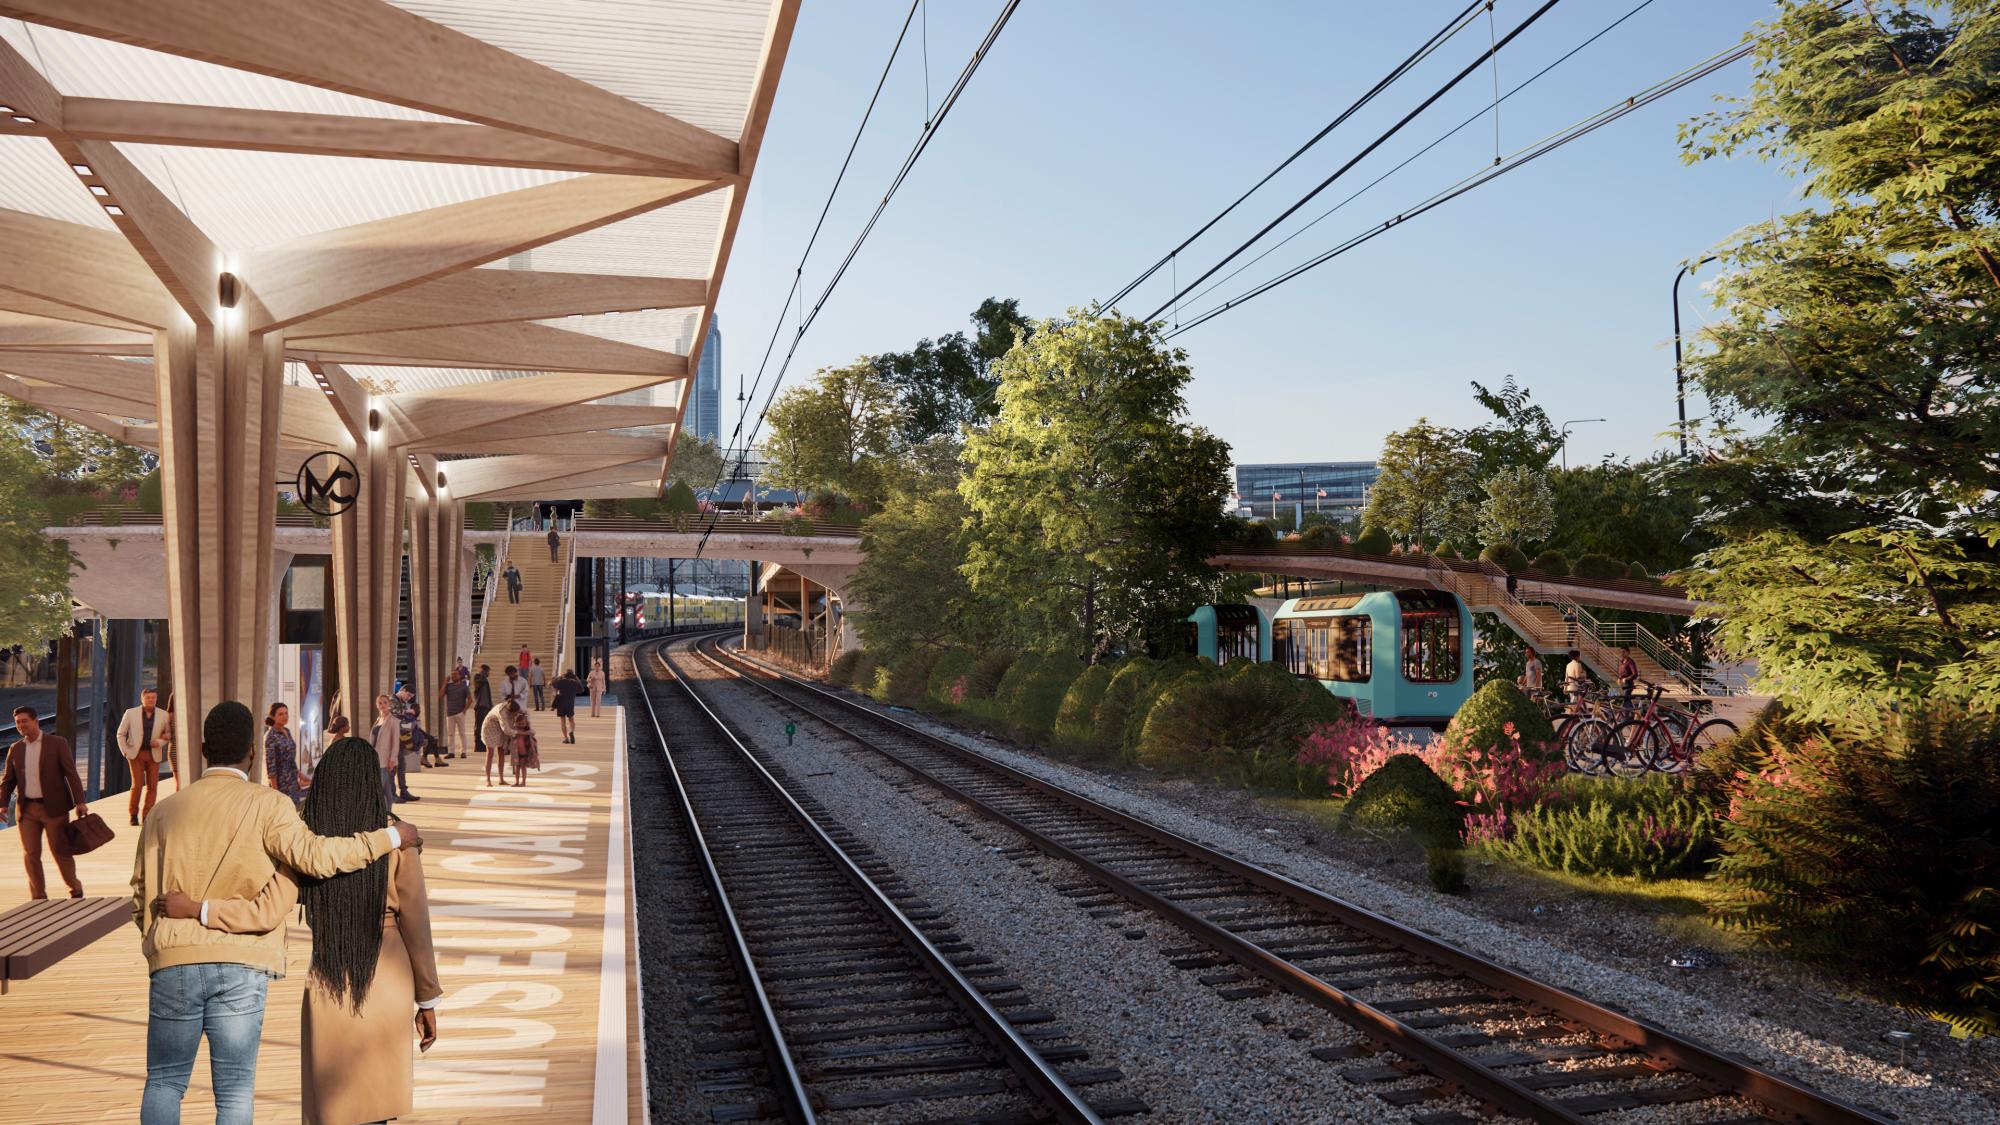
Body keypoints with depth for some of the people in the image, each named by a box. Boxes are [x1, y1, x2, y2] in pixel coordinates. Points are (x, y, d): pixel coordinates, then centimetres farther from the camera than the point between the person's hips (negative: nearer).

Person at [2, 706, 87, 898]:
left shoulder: (57, 743, -2)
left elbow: (71, 773, -6)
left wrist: (79, 802, -14)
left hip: (54, 808, -4)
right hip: (27, 810, 4)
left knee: (61, 851, 0)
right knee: (30, 855, 2)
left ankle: (76, 891, 17)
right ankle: (39, 898, 11)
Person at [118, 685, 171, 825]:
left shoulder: (163, 715, 2)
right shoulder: (131, 713, -1)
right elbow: (121, 733, 7)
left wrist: (160, 742, -6)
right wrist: (125, 752, -2)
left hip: (153, 754, 2)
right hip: (136, 753, -2)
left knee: (152, 786, -1)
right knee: (137, 784, -10)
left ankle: (147, 816, 7)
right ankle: (133, 814, 7)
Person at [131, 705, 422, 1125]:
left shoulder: (164, 811, 7)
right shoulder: (267, 804, -6)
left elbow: (142, 898, 12)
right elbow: (313, 855, -18)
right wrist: (391, 837, -11)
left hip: (174, 963, 3)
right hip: (241, 967, -3)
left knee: (164, 1081, 15)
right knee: (235, 1090, 5)